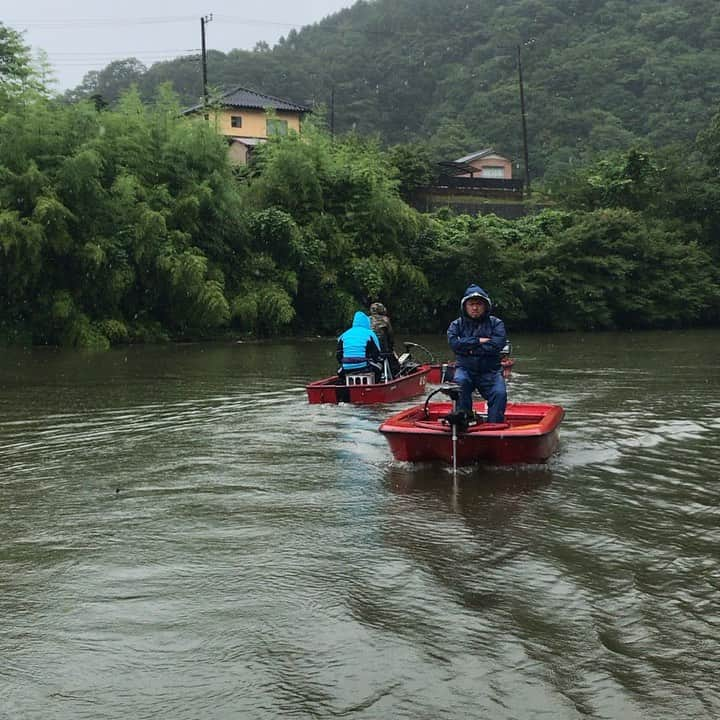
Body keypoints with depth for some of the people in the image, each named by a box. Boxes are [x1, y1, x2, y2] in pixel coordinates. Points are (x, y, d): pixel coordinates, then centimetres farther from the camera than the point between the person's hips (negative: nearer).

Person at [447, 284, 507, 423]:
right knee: (460, 382, -33)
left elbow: (498, 344, -10)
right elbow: (454, 343, -10)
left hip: (490, 371, 0)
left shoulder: (496, 323, 8)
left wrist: (470, 348, -9)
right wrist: (478, 341, -11)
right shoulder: (456, 325, 10)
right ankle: (464, 417, -21)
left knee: (500, 394, -27)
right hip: (465, 368, 0)